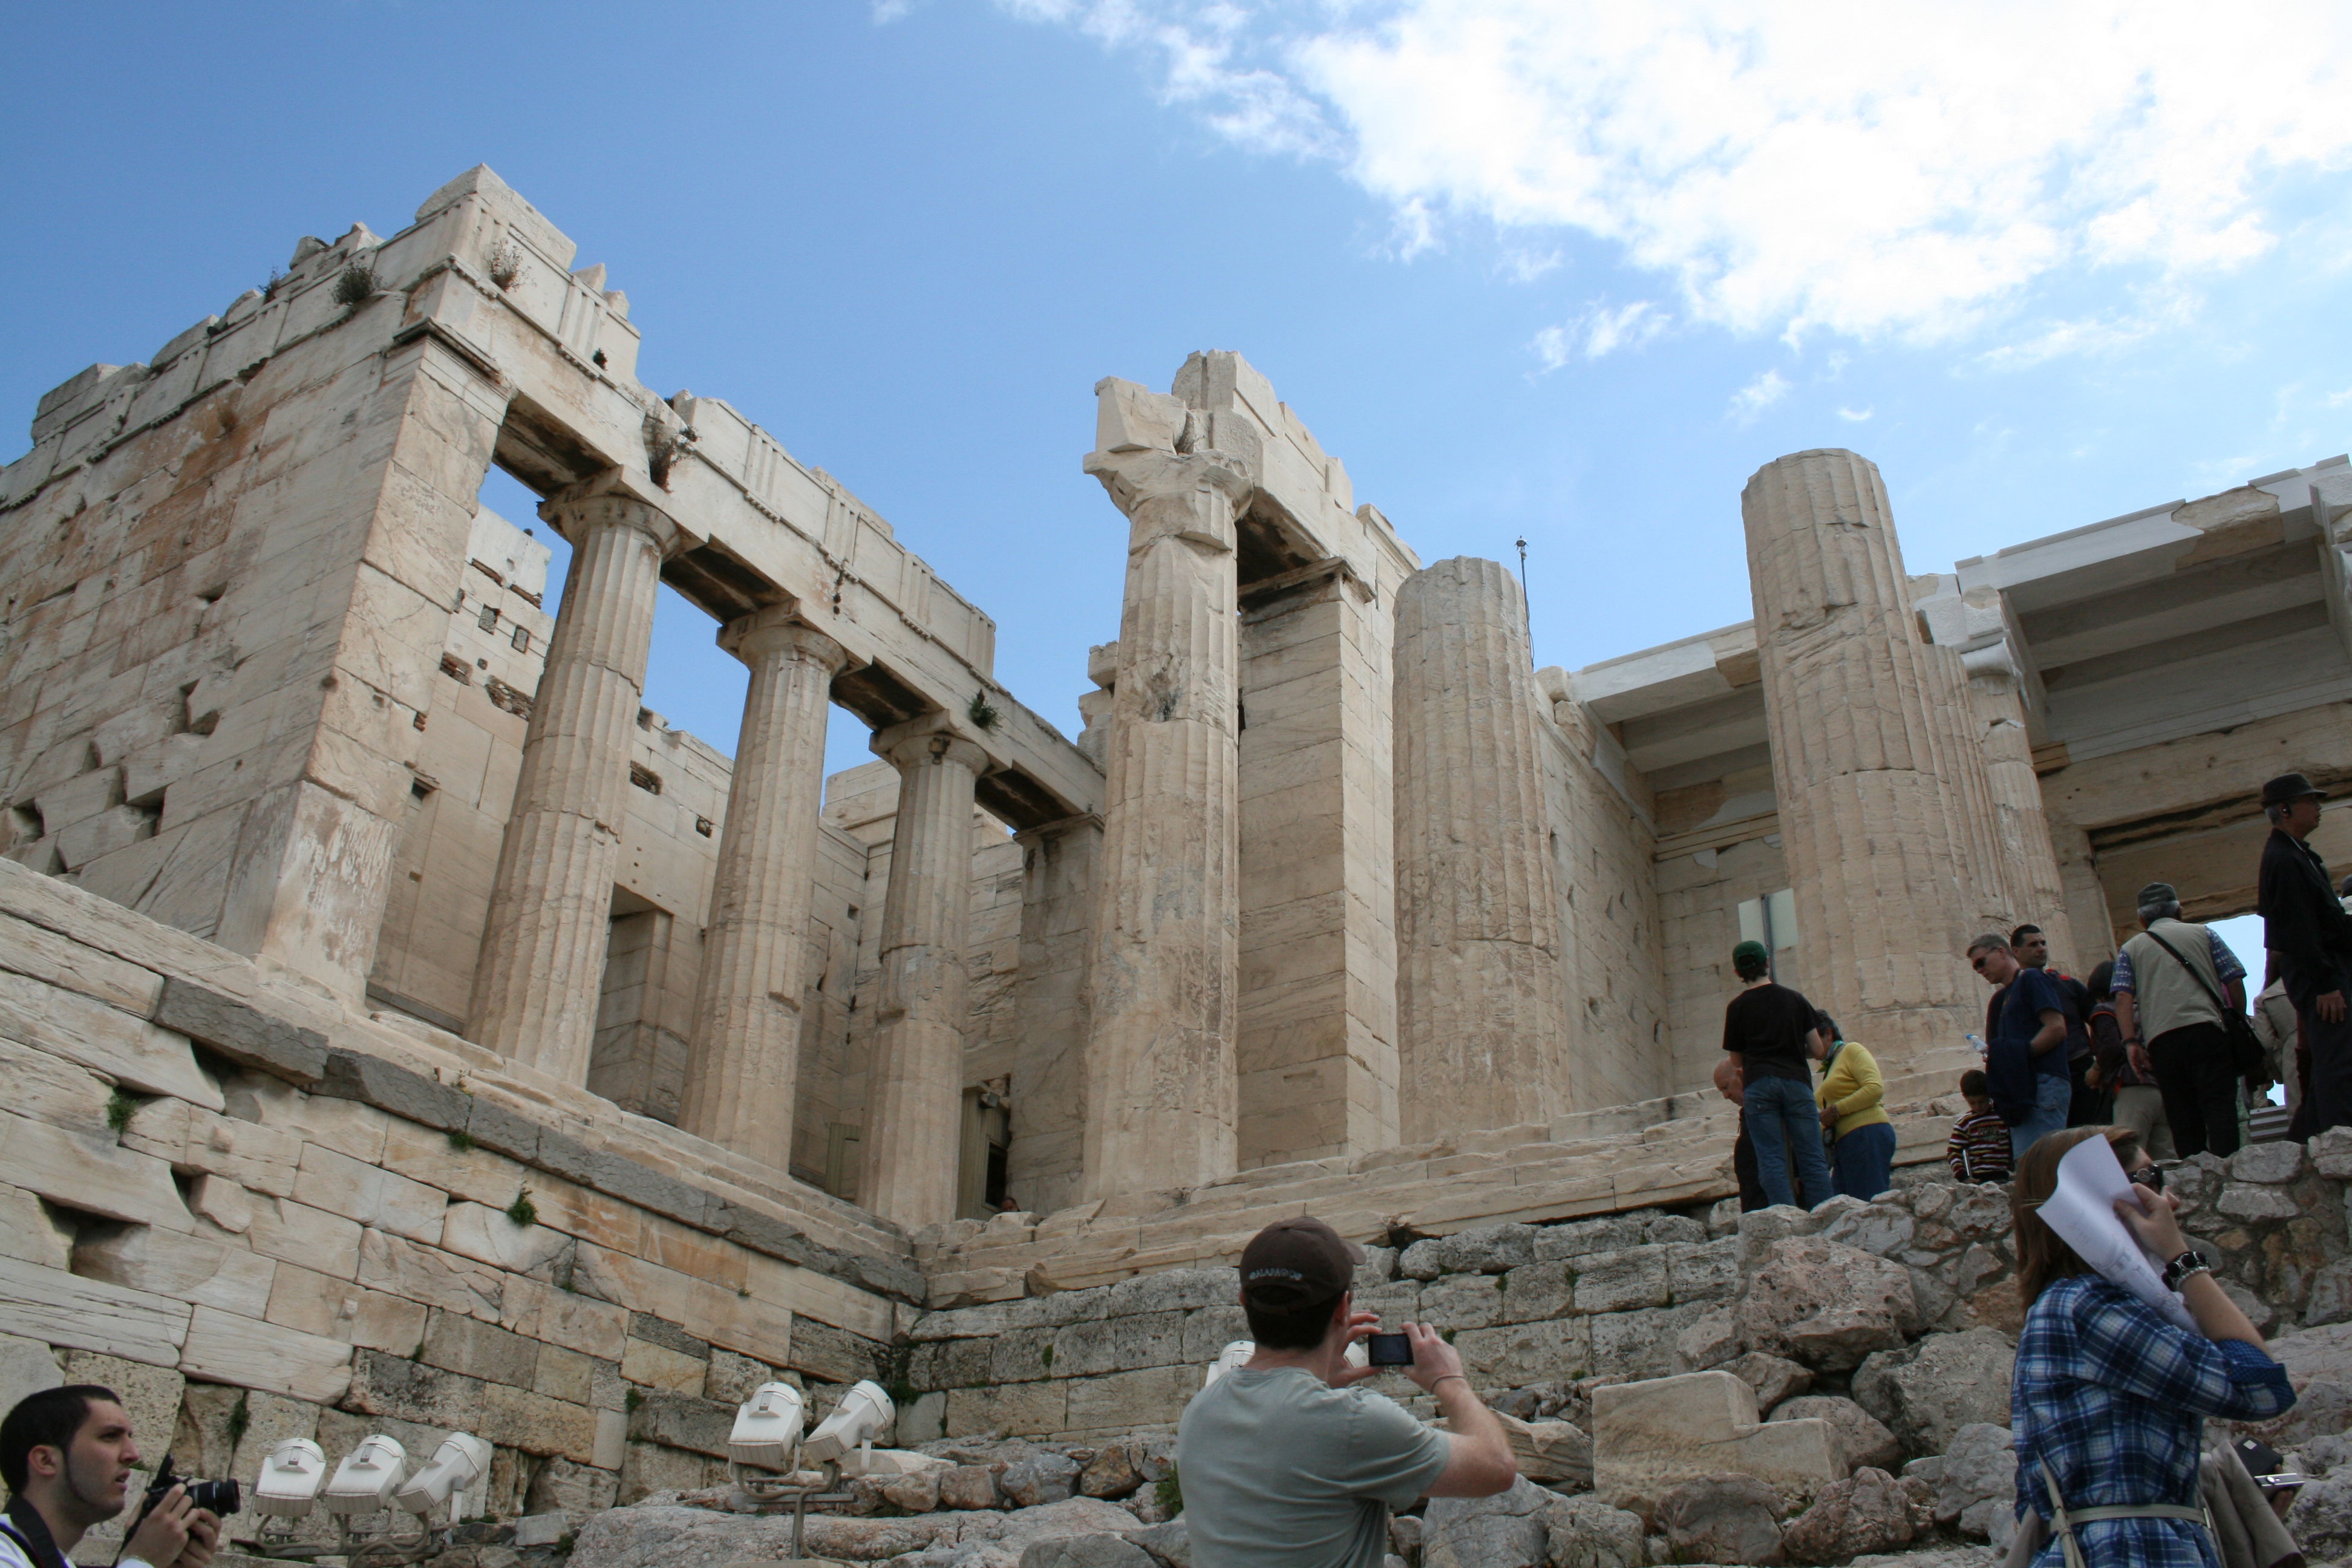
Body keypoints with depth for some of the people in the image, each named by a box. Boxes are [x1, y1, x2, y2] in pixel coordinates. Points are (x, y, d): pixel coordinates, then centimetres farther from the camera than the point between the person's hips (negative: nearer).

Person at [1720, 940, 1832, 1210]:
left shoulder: (1737, 1007, 9)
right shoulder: (1795, 999, 13)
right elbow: (1817, 1049, 14)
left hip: (1758, 1085, -1)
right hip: (1797, 1082, 2)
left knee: (1772, 1162, -6)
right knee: (1812, 1160, 1)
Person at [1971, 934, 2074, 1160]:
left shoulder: (2031, 978, 0)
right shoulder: (2005, 995, 26)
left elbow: (2057, 1029, -11)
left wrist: (2017, 1055, -12)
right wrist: (1993, 1056, 4)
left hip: (2043, 1083, -9)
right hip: (2023, 1091, 9)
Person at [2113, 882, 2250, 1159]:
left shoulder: (2130, 949, 19)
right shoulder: (2204, 934, 18)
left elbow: (2123, 998, 4)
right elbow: (2235, 982, 10)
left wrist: (2131, 1042, -1)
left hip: (2160, 1039, 1)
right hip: (2207, 1029, -1)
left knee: (2182, 1116, 3)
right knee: (2220, 1106, -9)